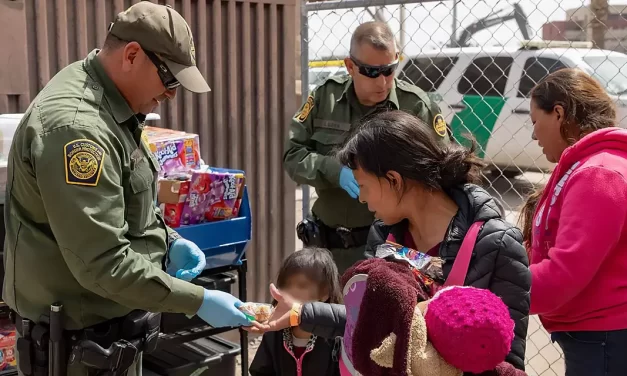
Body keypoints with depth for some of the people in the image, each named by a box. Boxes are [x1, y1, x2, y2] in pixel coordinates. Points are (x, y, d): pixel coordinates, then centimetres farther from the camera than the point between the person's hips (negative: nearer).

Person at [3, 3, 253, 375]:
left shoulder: (111, 103, 5)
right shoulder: (76, 126, -27)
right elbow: (103, 263, -29)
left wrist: (169, 240, 3)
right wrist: (198, 301, -23)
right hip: (79, 337, -9)